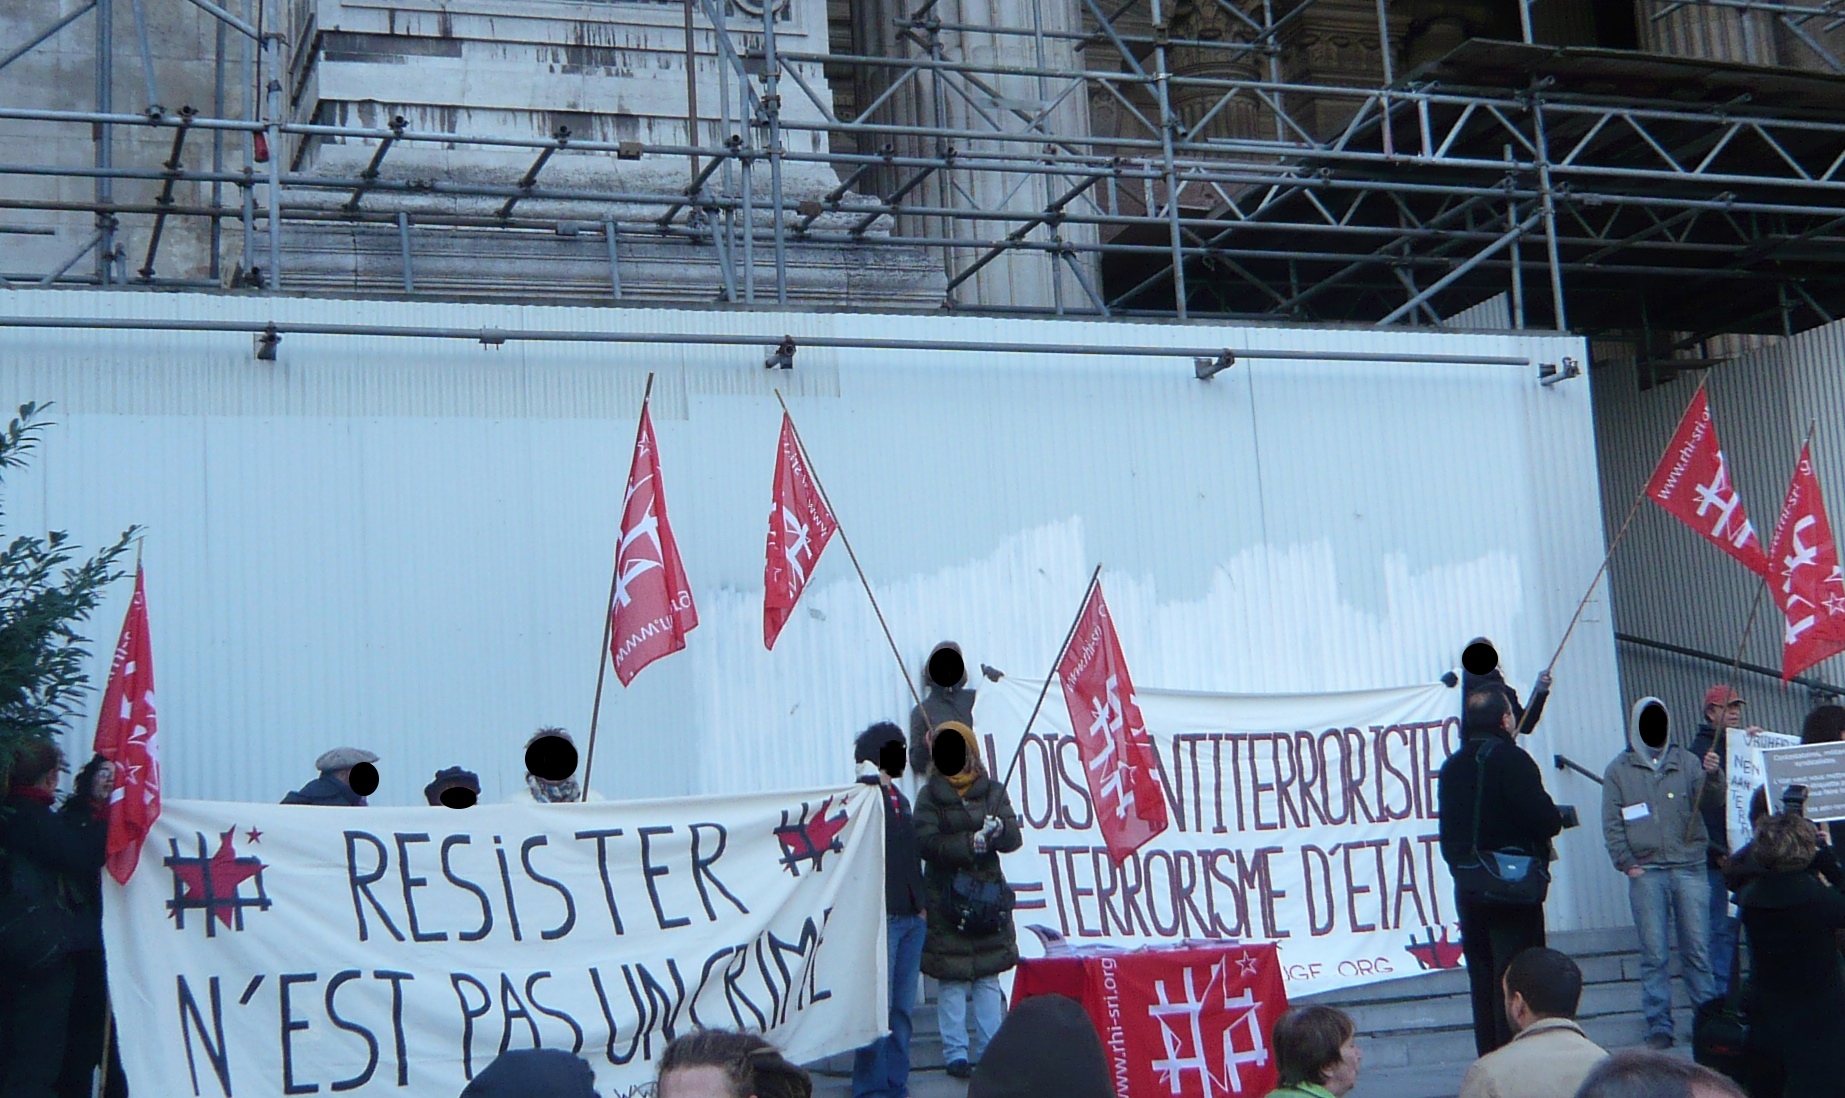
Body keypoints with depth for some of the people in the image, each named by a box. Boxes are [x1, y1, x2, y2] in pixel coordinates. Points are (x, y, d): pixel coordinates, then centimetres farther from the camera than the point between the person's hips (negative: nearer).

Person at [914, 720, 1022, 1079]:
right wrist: (971, 842, -21)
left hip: (989, 897, 3)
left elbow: (1014, 838, 1)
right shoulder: (929, 796, 2)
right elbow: (927, 843, -11)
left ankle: (988, 1050, 15)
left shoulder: (993, 792, 10)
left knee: (989, 980, 7)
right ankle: (956, 1053, 3)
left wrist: (998, 829, -21)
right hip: (946, 899, -3)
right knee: (952, 981, -3)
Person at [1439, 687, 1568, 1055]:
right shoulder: (1511, 760, -12)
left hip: (1468, 890, 7)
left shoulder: (1452, 767, 10)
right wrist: (1560, 816, 3)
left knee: (1482, 979, 11)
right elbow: (1544, 819, -18)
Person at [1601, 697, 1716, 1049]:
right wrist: (1627, 864, -4)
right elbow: (1611, 824, 5)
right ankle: (1658, 1026, 3)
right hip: (1646, 872, -1)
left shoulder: (1686, 762, 11)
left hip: (1690, 868, 1)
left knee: (1697, 949, 2)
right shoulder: (1619, 770, 8)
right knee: (1654, 954, -1)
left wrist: (1709, 777, -16)